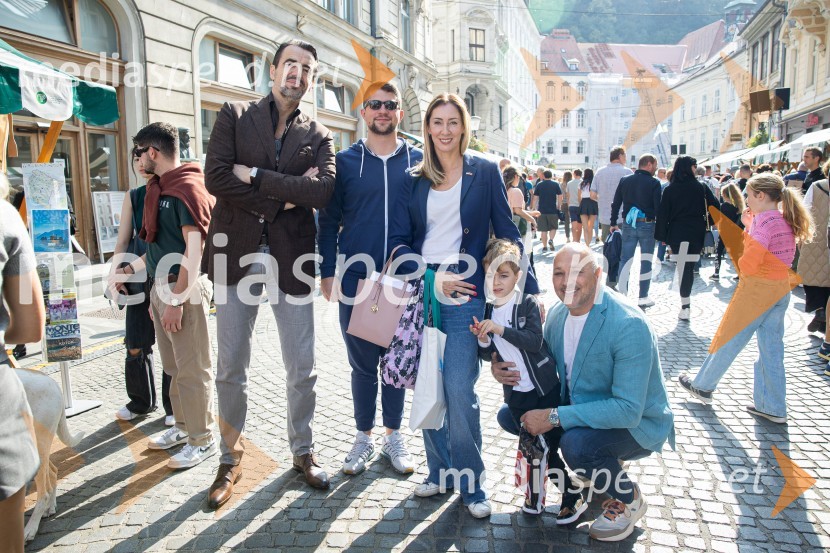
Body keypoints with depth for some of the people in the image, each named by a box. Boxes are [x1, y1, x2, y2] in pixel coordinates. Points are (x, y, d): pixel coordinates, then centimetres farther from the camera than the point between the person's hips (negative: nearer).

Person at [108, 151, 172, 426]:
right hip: (139, 280, 5)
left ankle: (174, 407, 19)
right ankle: (141, 403, 29)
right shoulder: (133, 197, 11)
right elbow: (123, 241, 13)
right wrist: (115, 272, 0)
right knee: (136, 346, 10)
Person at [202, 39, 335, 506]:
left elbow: (323, 192, -11)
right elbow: (216, 177, -8)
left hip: (292, 258, 1)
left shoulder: (319, 136, 8)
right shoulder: (235, 116, 7)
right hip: (236, 254, 0)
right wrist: (282, 196, -11)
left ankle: (303, 450, 28)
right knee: (232, 368, 8)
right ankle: (231, 460, 26)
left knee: (301, 368, 7)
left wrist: (255, 176, -13)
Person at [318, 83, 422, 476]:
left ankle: (393, 435, 28)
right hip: (356, 281, 0)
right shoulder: (345, 161, 4)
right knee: (363, 363, 9)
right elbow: (329, 221, 4)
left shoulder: (418, 161, 5)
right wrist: (327, 273, -3)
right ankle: (364, 436, 26)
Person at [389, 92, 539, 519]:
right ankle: (439, 472, 25)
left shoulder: (484, 172, 3)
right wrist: (429, 278, -11)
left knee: (459, 392, -7)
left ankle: (470, 484, 12)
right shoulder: (414, 178, 9)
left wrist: (529, 288, 0)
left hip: (465, 295, -3)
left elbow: (506, 233, 3)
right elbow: (399, 240, 4)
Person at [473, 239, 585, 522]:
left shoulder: (528, 303, -11)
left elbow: (535, 341, -24)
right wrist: (483, 341, -16)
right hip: (515, 392, 4)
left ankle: (574, 496, 23)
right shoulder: (487, 310, 2)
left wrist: (499, 329, -30)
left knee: (555, 443, 3)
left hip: (545, 387, -3)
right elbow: (487, 355, 5)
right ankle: (535, 492, 34)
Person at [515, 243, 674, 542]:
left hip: (637, 424, -7)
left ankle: (630, 498, 0)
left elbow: (629, 410, -32)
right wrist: (505, 368, -15)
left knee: (576, 444, -35)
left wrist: (555, 417, -33)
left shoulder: (629, 325, -28)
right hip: (582, 407, 8)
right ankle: (596, 466, 16)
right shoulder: (557, 313, -5)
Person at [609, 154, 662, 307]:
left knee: (625, 259, 7)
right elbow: (658, 207, -10)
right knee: (646, 261, 6)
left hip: (628, 224, 3)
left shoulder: (625, 180, 5)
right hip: (647, 225, -3)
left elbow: (616, 204, 6)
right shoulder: (654, 183, -7)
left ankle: (622, 295, 5)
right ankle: (643, 298, 10)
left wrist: (613, 223, 13)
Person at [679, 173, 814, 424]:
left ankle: (703, 387, 21)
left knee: (728, 340, 6)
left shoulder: (764, 222, -18)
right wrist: (749, 226, 5)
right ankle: (773, 407, 18)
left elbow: (748, 264, -24)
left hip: (757, 290, -8)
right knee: (771, 349, 12)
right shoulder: (785, 221, 8)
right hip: (781, 290, 8)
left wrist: (744, 246, -2)